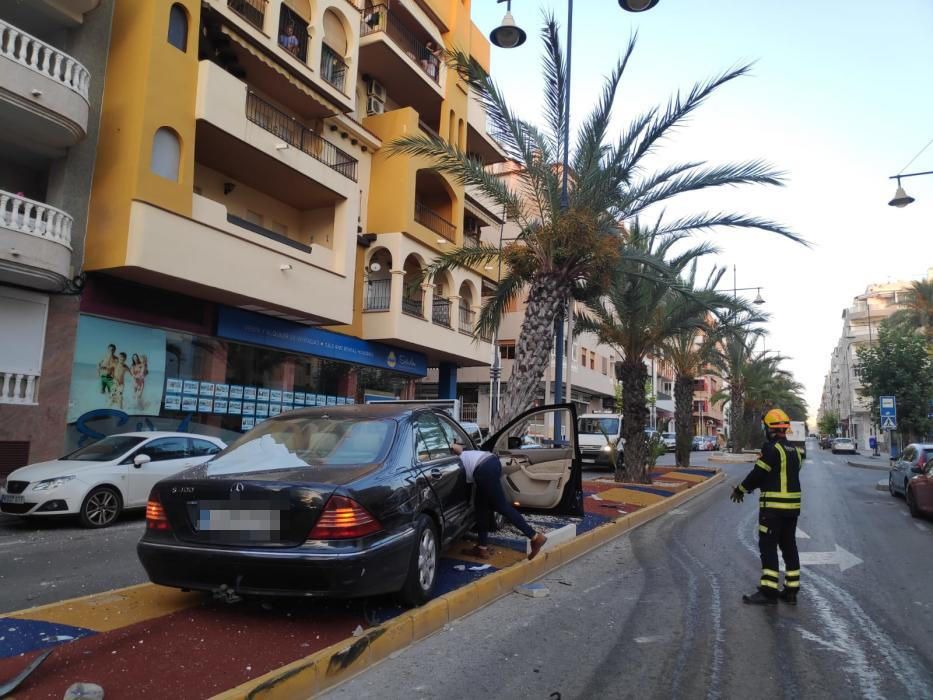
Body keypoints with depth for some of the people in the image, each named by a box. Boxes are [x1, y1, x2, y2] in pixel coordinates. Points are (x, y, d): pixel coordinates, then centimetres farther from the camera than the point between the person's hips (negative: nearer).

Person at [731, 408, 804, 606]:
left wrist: (740, 490, 2)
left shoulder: (772, 448, -15)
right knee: (789, 546, 14)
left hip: (773, 506, -8)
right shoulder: (795, 450, 11)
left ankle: (768, 591, -2)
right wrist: (747, 488, 17)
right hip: (793, 506, 8)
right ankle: (791, 590, 20)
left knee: (768, 547, -3)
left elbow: (758, 473, -14)